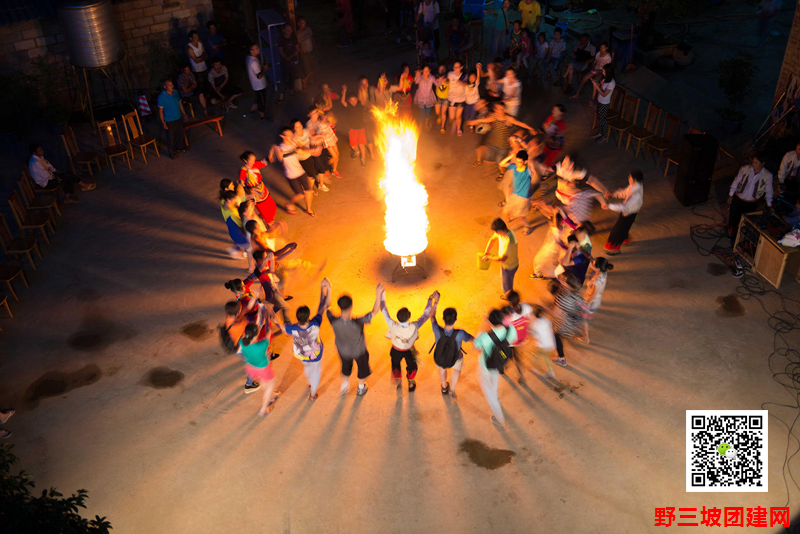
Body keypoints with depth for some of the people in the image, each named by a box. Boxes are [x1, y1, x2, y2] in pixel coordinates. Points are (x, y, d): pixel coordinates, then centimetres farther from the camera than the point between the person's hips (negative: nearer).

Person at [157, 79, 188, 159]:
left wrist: (184, 114, 15)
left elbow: (180, 103, 11)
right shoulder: (162, 97, -21)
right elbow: (160, 110, -15)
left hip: (178, 118, 6)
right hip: (169, 120, -6)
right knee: (171, 137, 7)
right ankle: (172, 153, 24)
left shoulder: (175, 92, -4)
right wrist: (163, 123, -15)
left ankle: (181, 147, 46)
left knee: (180, 133, 22)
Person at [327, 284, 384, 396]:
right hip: (358, 351, -2)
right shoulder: (357, 323, -43)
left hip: (343, 351, 2)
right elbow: (374, 311, -31)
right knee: (362, 366, 30)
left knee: (346, 366, 35)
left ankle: (344, 386, 57)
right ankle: (361, 388, 56)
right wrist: (378, 294, -27)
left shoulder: (334, 321, -37)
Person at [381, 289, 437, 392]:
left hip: (396, 350, 0)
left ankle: (398, 382, 56)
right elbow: (426, 314, -29)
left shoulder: (393, 325, -42)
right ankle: (411, 385, 53)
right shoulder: (414, 327, -43)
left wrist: (382, 293, -24)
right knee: (411, 366, 31)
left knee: (396, 364, 32)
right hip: (409, 350, 0)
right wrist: (430, 300, -21)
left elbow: (383, 310, -32)